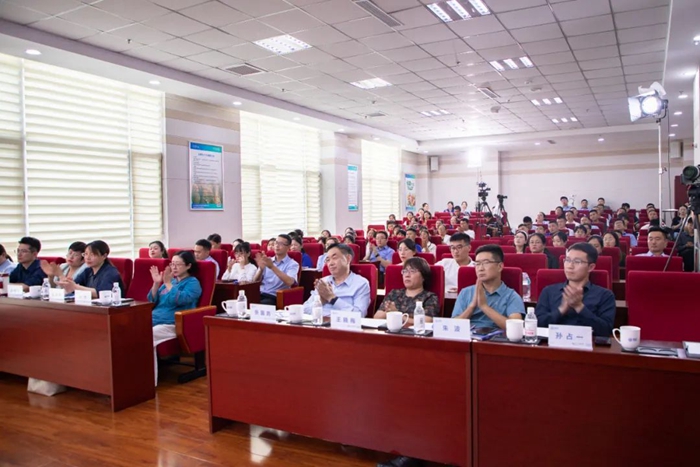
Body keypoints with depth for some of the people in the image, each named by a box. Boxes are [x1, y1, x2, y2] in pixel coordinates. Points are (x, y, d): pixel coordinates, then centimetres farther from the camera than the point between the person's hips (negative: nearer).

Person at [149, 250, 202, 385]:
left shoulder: (193, 283, 3)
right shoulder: (169, 280, 24)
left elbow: (179, 300, -15)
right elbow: (152, 301, 18)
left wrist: (168, 283, -9)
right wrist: (156, 283, 5)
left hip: (172, 324, -6)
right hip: (153, 320, 7)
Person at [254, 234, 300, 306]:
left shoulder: (292, 264, 2)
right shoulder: (267, 261, 17)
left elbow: (290, 282, -19)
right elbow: (255, 281, 8)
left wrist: (272, 267, -24)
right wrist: (261, 269, -12)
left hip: (274, 297, -4)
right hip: (259, 294, 4)